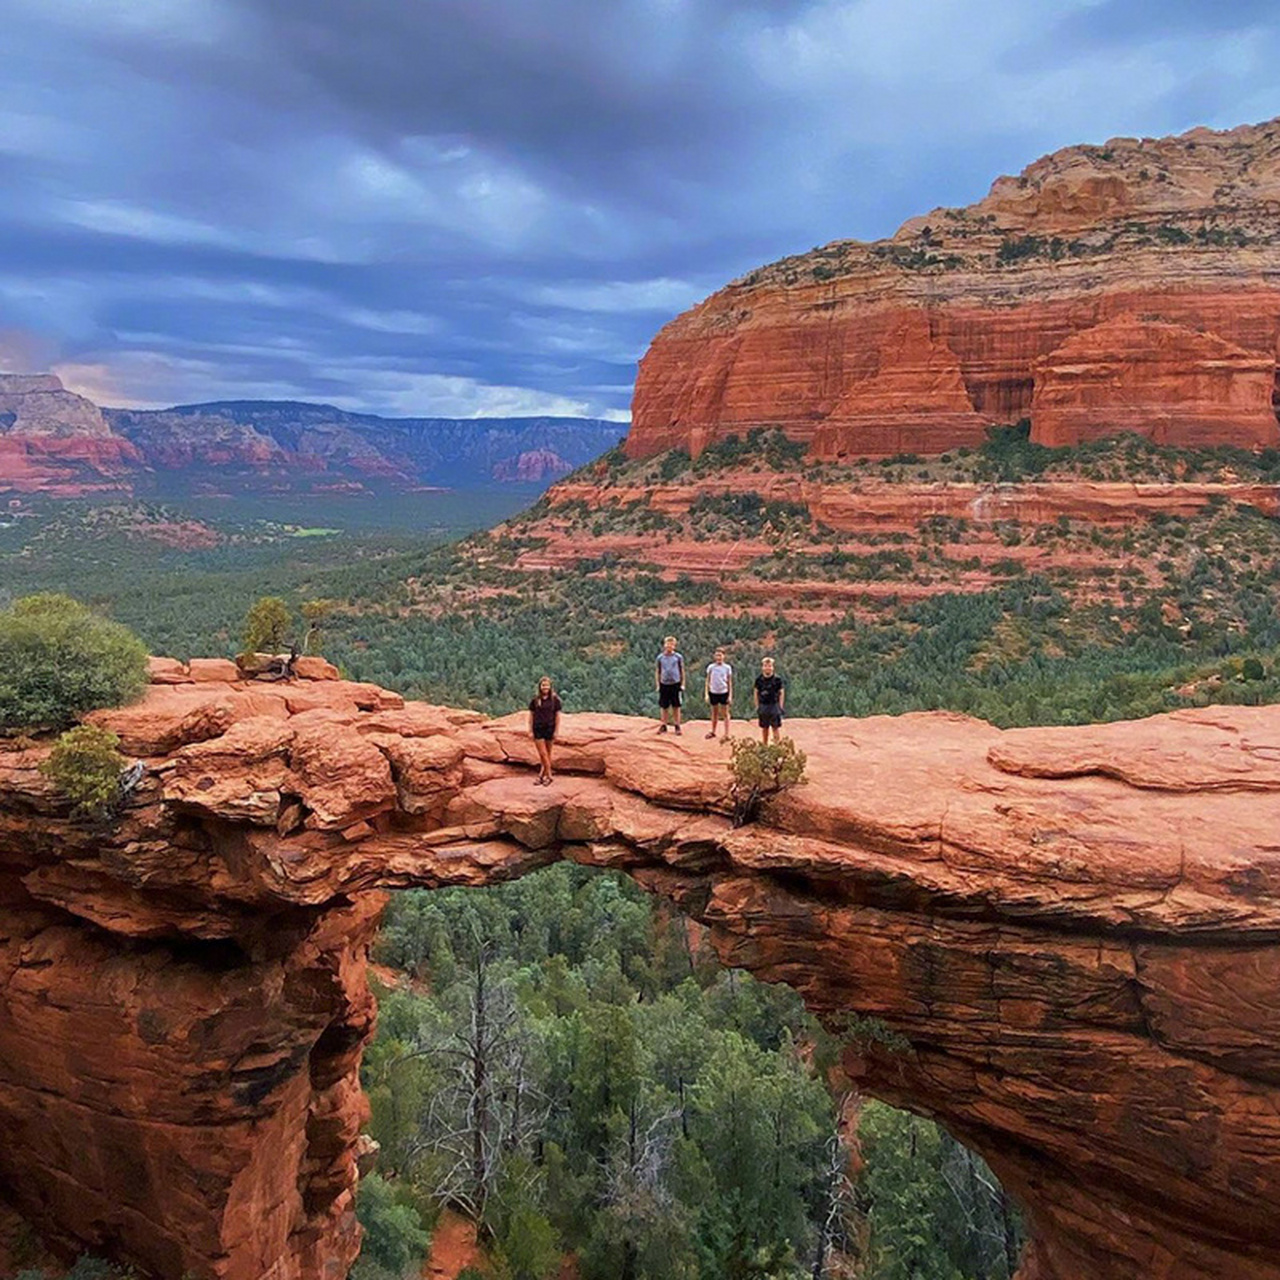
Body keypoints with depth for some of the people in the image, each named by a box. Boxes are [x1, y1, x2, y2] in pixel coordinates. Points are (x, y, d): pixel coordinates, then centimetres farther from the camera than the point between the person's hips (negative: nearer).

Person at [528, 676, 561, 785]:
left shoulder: (554, 700, -2)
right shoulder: (535, 700, 1)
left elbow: (557, 716, 1)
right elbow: (531, 715, 5)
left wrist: (556, 731, -3)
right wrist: (530, 730, 3)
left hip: (549, 728, 0)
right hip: (538, 729, 0)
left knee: (548, 754, 7)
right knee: (543, 753, -3)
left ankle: (542, 775, 15)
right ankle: (548, 775, 4)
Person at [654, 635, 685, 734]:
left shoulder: (678, 657, 2)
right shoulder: (660, 657, 5)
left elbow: (682, 671, 6)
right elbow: (657, 672, 9)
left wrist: (682, 684, 1)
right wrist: (657, 685, 3)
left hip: (675, 684, -1)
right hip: (664, 684, 1)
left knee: (676, 706, 3)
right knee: (664, 707, 6)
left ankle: (677, 726, 10)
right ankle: (663, 726, 14)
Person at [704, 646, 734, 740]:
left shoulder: (727, 668, -1)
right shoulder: (711, 667, 0)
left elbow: (730, 683, 3)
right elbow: (707, 681, 4)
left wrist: (730, 696, -2)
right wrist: (706, 694, -1)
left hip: (724, 693, -1)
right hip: (713, 693, 1)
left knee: (725, 714, 0)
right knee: (714, 713, 13)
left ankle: (726, 734, 3)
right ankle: (713, 732, 27)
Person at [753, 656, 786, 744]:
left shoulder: (777, 679, -6)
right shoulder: (759, 679, 0)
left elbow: (781, 693, 0)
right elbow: (756, 692, 8)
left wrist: (780, 706, -4)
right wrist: (757, 706, 4)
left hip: (774, 705, -2)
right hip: (763, 706, 2)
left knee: (776, 727, -1)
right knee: (764, 728, 11)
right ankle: (765, 746, 22)